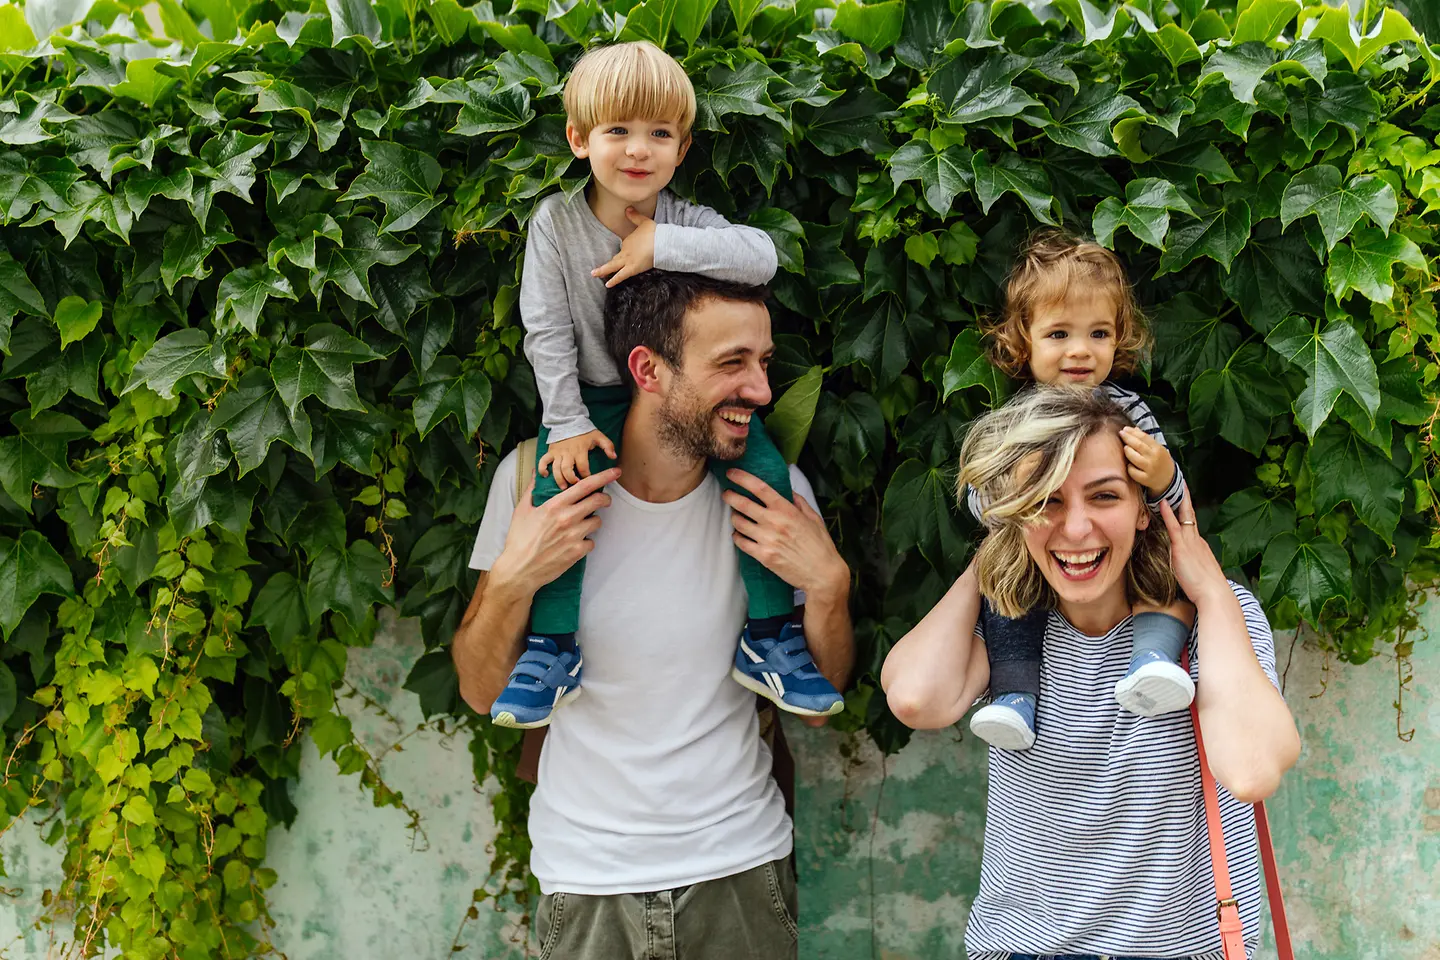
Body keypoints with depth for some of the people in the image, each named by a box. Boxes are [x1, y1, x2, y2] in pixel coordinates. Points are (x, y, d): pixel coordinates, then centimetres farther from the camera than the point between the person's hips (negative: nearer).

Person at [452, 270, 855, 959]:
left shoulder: (776, 491, -9)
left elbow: (816, 707, -1)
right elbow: (482, 693, -4)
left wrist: (828, 585, -18)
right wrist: (512, 579, -21)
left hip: (740, 859, 1)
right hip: (588, 873, -1)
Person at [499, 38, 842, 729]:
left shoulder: (688, 222, -10)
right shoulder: (555, 223, -10)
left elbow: (761, 257, -29)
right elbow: (547, 332, -9)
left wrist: (663, 245, -33)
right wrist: (567, 422, -16)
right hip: (596, 394, 0)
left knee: (764, 471, -18)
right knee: (560, 484, -24)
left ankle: (769, 640, -4)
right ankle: (553, 649, -7)